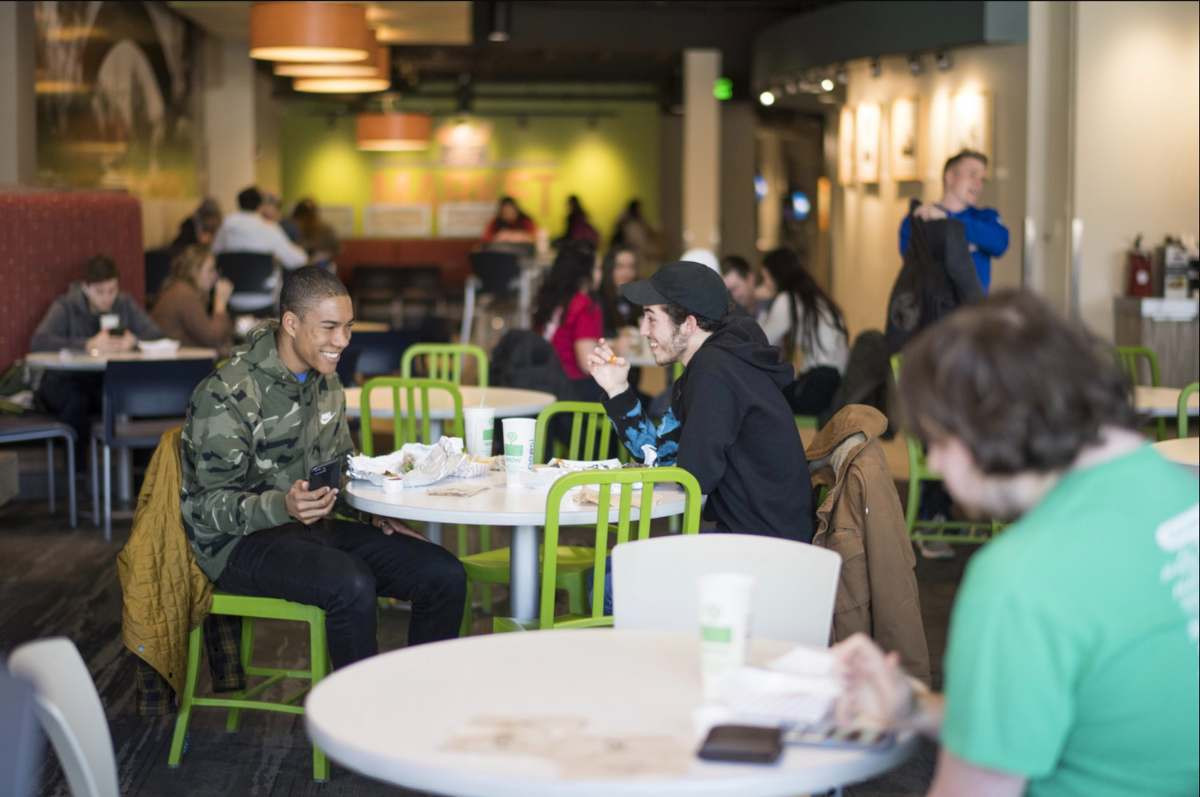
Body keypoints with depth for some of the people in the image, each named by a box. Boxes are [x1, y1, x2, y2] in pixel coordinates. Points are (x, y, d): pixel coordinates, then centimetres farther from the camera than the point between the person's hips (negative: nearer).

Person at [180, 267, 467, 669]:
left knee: (445, 575, -10)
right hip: (241, 541, -8)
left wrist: (377, 512, 2)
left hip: (315, 526, 8)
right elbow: (211, 505, -18)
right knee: (351, 585, -36)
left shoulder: (326, 383, 10)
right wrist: (282, 506, -37)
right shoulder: (227, 394, -16)